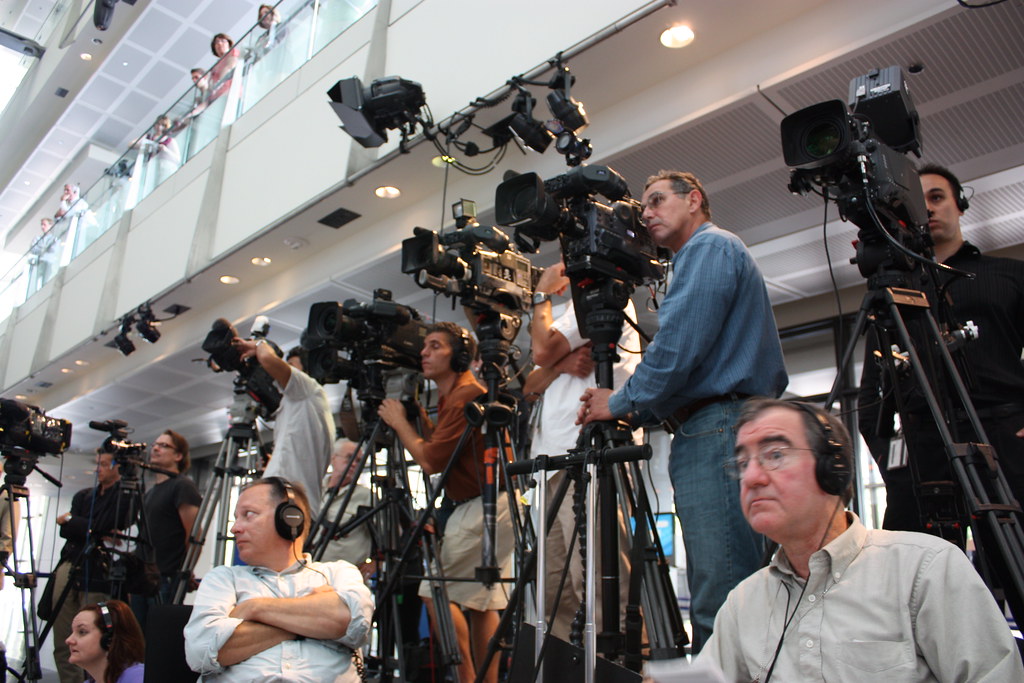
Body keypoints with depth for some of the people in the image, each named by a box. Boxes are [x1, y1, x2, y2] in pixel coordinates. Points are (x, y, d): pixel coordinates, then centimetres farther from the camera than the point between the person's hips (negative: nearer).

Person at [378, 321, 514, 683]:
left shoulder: (466, 395, -16)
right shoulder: (450, 395, 16)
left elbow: (431, 461, -18)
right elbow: (435, 446, 19)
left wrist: (399, 422, -5)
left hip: (484, 506, -11)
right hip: (486, 506, 11)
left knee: (435, 591, -7)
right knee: (482, 600, 12)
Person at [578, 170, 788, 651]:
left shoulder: (710, 247, -2)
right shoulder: (711, 253, 29)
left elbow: (679, 345, -15)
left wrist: (623, 403, -4)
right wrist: (641, 410, 18)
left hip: (717, 429, -11)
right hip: (713, 435, 11)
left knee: (720, 606, -12)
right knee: (712, 604, 10)